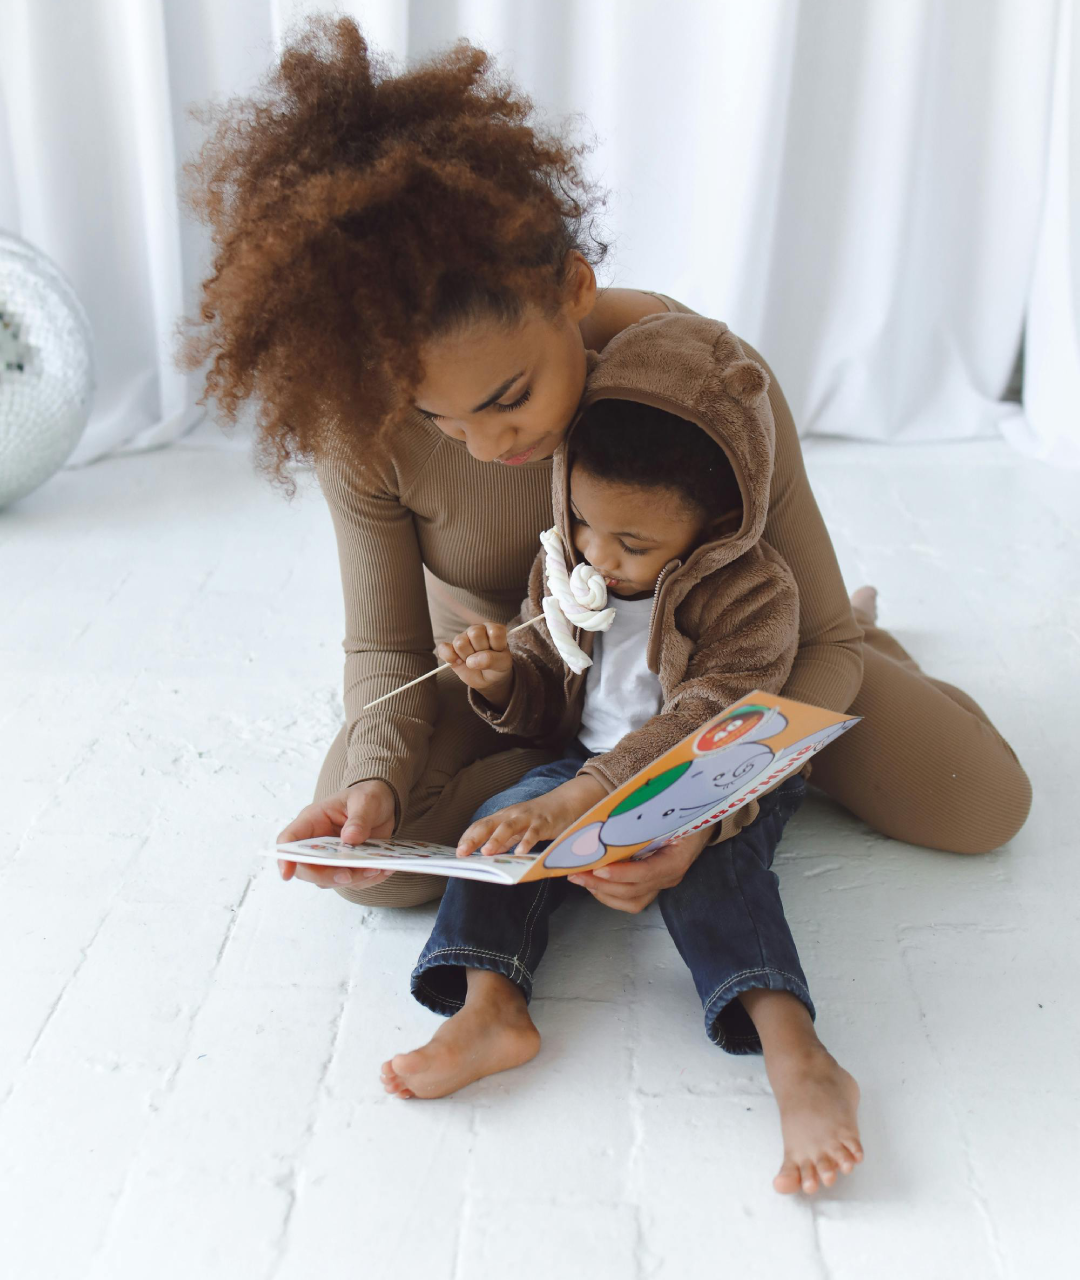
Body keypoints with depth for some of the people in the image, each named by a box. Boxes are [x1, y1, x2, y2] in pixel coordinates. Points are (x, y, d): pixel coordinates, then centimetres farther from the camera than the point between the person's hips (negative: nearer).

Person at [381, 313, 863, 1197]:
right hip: (584, 771, 5)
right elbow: (550, 701, 11)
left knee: (715, 864, -34)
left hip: (714, 791, -5)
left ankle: (798, 1058, -46)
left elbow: (706, 723, -30)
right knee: (505, 824, -20)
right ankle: (489, 1005, -35)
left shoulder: (752, 594, -17)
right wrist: (507, 679, -15)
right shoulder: (563, 571, 1)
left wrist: (578, 801, -41)